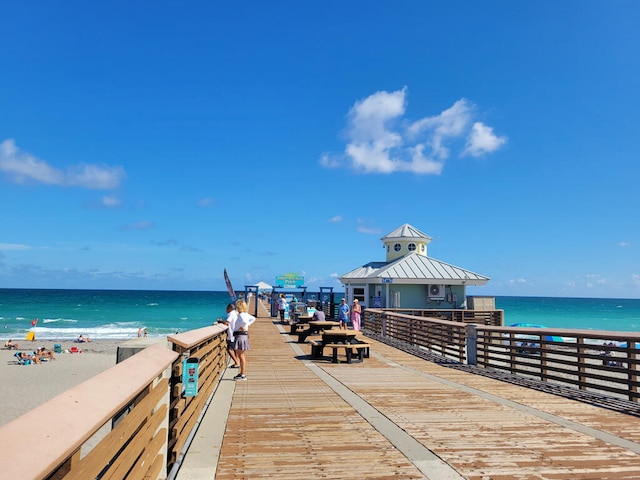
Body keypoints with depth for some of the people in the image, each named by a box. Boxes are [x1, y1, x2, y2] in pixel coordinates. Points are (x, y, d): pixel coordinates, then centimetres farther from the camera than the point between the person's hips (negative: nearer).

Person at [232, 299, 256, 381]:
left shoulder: (241, 315, -17)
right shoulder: (246, 314, 11)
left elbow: (244, 321, -38)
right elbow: (253, 319, 28)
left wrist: (242, 327, -21)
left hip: (240, 336, -10)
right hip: (244, 335, 10)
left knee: (241, 356, -5)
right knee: (242, 356, 16)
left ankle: (243, 375, -1)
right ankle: (243, 373, 23)